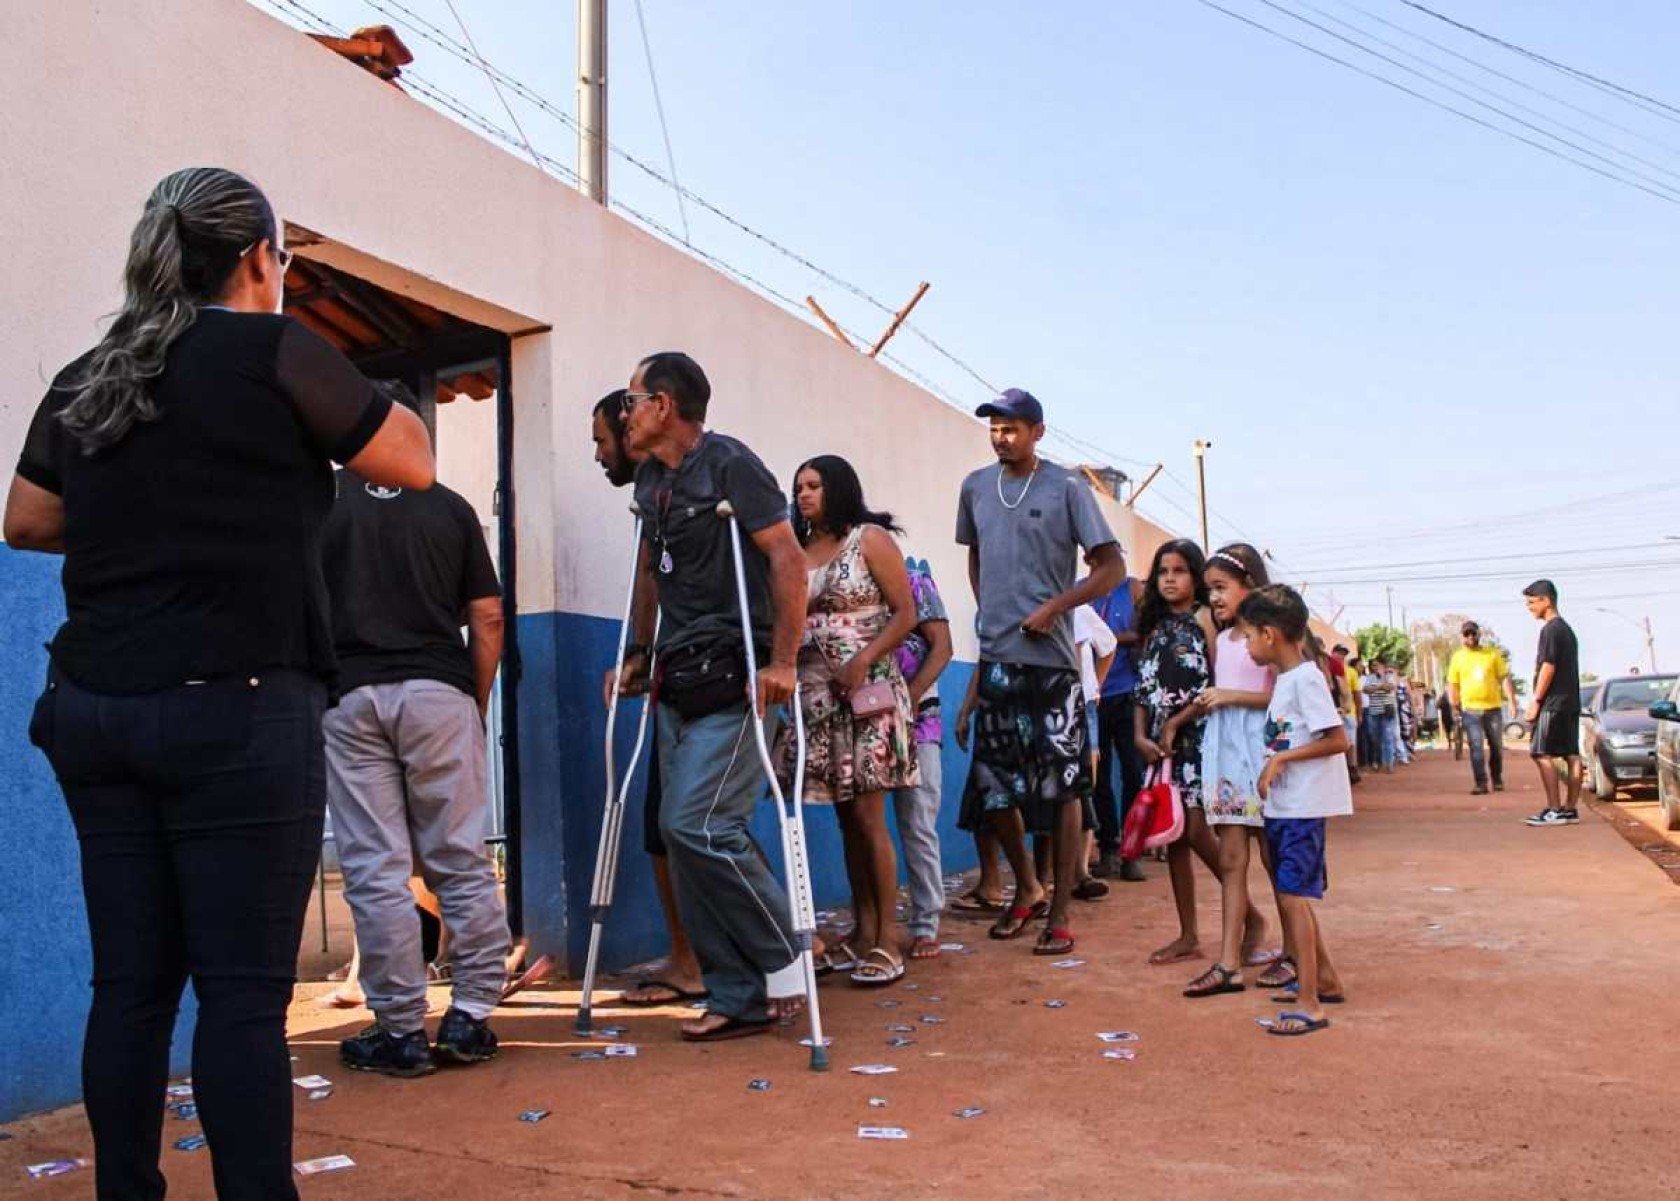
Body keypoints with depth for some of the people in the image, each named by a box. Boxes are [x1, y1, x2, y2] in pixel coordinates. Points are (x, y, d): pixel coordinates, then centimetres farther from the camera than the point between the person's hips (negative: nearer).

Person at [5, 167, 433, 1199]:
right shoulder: (275, 351, -5)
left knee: (130, 982, 11)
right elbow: (415, 465, 4)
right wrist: (321, 381, 16)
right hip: (236, 714, -6)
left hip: (93, 709, 6)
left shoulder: (84, 379, 13)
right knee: (245, 991, -3)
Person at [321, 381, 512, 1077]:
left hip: (350, 698, -1)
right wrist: (478, 703, 13)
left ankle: (401, 1032, 7)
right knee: (461, 862, 8)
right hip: (440, 693, 1)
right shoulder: (451, 508, 8)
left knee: (376, 872, 3)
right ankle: (471, 1017, 9)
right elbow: (487, 618, 5)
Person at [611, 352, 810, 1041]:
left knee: (695, 825, -16)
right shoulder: (650, 479, 16)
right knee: (685, 834, 4)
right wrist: (639, 653, 21)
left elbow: (788, 558, -14)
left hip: (734, 680, -8)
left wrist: (783, 661, -20)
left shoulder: (729, 464, -8)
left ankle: (785, 964, 3)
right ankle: (740, 998, 12)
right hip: (679, 683, 9)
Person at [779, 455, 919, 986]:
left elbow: (906, 613, -5)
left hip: (866, 693, -5)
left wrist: (864, 660, -17)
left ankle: (887, 943, -2)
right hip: (817, 698, 5)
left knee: (867, 816, -8)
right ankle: (863, 931, 16)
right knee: (847, 818, 8)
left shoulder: (871, 539, 0)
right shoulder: (798, 553, 14)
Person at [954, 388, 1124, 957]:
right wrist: (988, 610, 13)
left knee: (1062, 785, -1)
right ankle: (1027, 889, 30)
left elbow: (1112, 566, -4)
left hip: (1052, 659, -5)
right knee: (993, 785, 8)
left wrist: (1055, 607, -12)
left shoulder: (1066, 487, -4)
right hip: (995, 658, 5)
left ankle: (1060, 913, 7)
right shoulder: (975, 486, 10)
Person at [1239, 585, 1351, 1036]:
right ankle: (1326, 979, 29)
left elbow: (1338, 740, -21)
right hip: (1282, 805, 10)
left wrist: (1282, 758, -20)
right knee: (1291, 895, 16)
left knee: (1293, 896, -12)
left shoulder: (1305, 678, -16)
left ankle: (1309, 1004, -10)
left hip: (1304, 807, -10)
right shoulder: (1284, 679, 13)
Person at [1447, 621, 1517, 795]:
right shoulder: (1457, 657, 4)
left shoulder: (1492, 654, 5)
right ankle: (1481, 784, -5)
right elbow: (1452, 685, 5)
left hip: (1494, 708, 1)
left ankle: (1497, 780, 25)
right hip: (1470, 710, -1)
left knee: (1496, 746, 9)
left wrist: (1512, 699, -5)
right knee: (1476, 748, -6)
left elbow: (1504, 678, 5)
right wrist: (1454, 707, 0)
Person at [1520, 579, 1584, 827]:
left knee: (1542, 754, -8)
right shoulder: (1567, 628, 18)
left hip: (1553, 703, -10)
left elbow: (1548, 667, -17)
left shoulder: (1550, 630, -12)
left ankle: (1555, 810, -9)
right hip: (1571, 702, 10)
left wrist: (1536, 701, -14)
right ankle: (1570, 809, 9)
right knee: (1571, 755, 6)